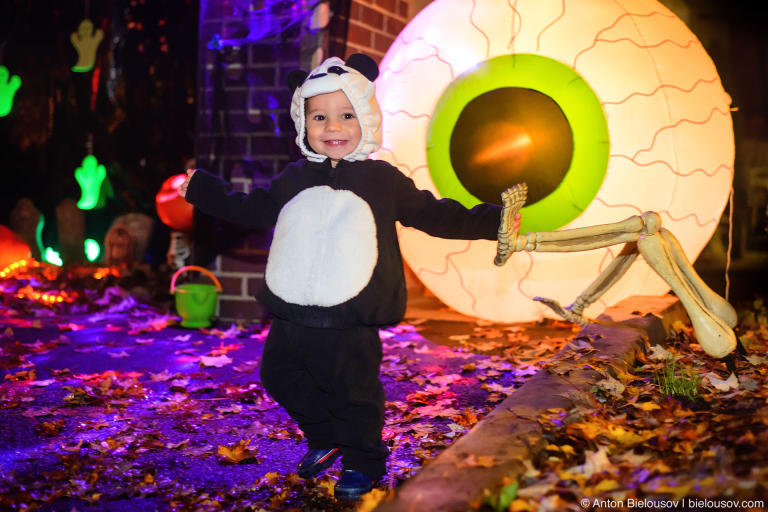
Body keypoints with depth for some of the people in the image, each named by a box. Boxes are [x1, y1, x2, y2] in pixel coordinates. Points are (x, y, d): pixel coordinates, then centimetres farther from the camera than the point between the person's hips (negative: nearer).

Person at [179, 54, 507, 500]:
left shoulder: (383, 180, -1)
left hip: (349, 326, -5)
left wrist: (490, 222, 1)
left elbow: (434, 214, 6)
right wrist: (200, 187, 27)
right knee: (281, 378, 17)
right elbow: (251, 210, 24)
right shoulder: (294, 181, 10)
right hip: (290, 317, 5)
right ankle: (325, 439, 38)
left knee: (353, 394, 3)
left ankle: (363, 461, 26)